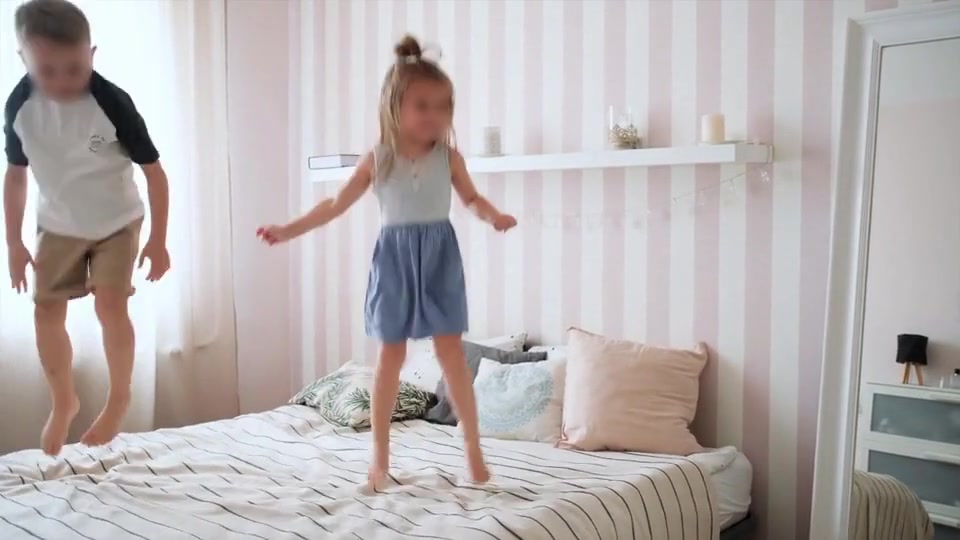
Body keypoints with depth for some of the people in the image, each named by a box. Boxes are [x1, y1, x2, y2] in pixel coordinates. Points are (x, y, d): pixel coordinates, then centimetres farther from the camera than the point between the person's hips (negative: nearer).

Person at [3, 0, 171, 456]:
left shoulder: (112, 102, -26)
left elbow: (154, 172, -18)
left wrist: (158, 240, -16)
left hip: (117, 221, -3)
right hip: (58, 225, 4)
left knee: (110, 305, -14)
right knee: (46, 312, 3)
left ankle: (119, 398, 7)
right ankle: (63, 401, 24)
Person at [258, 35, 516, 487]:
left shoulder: (448, 156, 0)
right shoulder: (377, 159, -1)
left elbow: (471, 198, 7)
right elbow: (336, 204, 5)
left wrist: (494, 216, -16)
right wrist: (288, 230, 2)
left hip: (439, 256, 0)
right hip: (395, 258, 0)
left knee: (451, 352, 0)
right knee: (391, 355, 6)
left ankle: (473, 448, 11)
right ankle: (380, 453, 18)